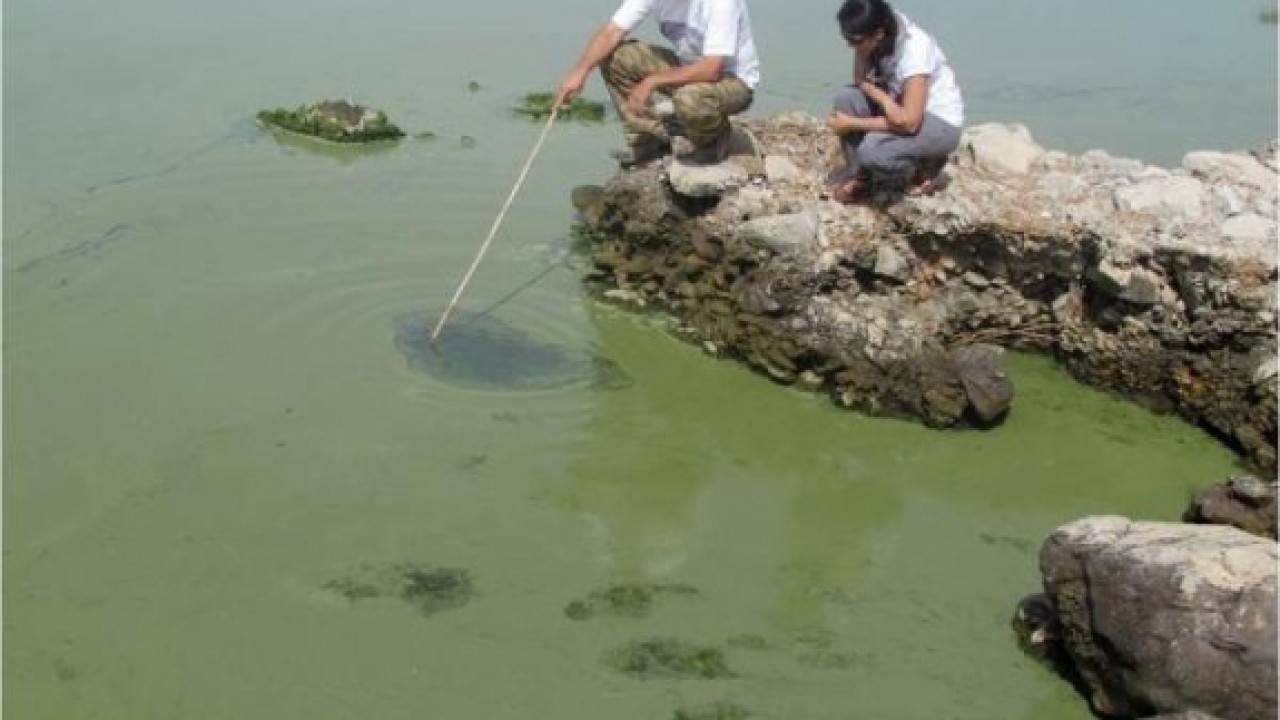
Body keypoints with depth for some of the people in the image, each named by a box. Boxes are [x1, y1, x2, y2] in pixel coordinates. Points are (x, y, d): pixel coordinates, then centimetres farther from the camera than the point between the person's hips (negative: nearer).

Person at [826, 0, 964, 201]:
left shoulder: (914, 48, -31)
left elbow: (908, 122, -33)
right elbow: (860, 80, -4)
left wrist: (852, 124, -26)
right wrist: (882, 95, -27)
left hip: (942, 123, -7)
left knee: (872, 151, -30)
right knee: (846, 98, -17)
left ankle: (924, 167, 0)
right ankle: (858, 174, -4)